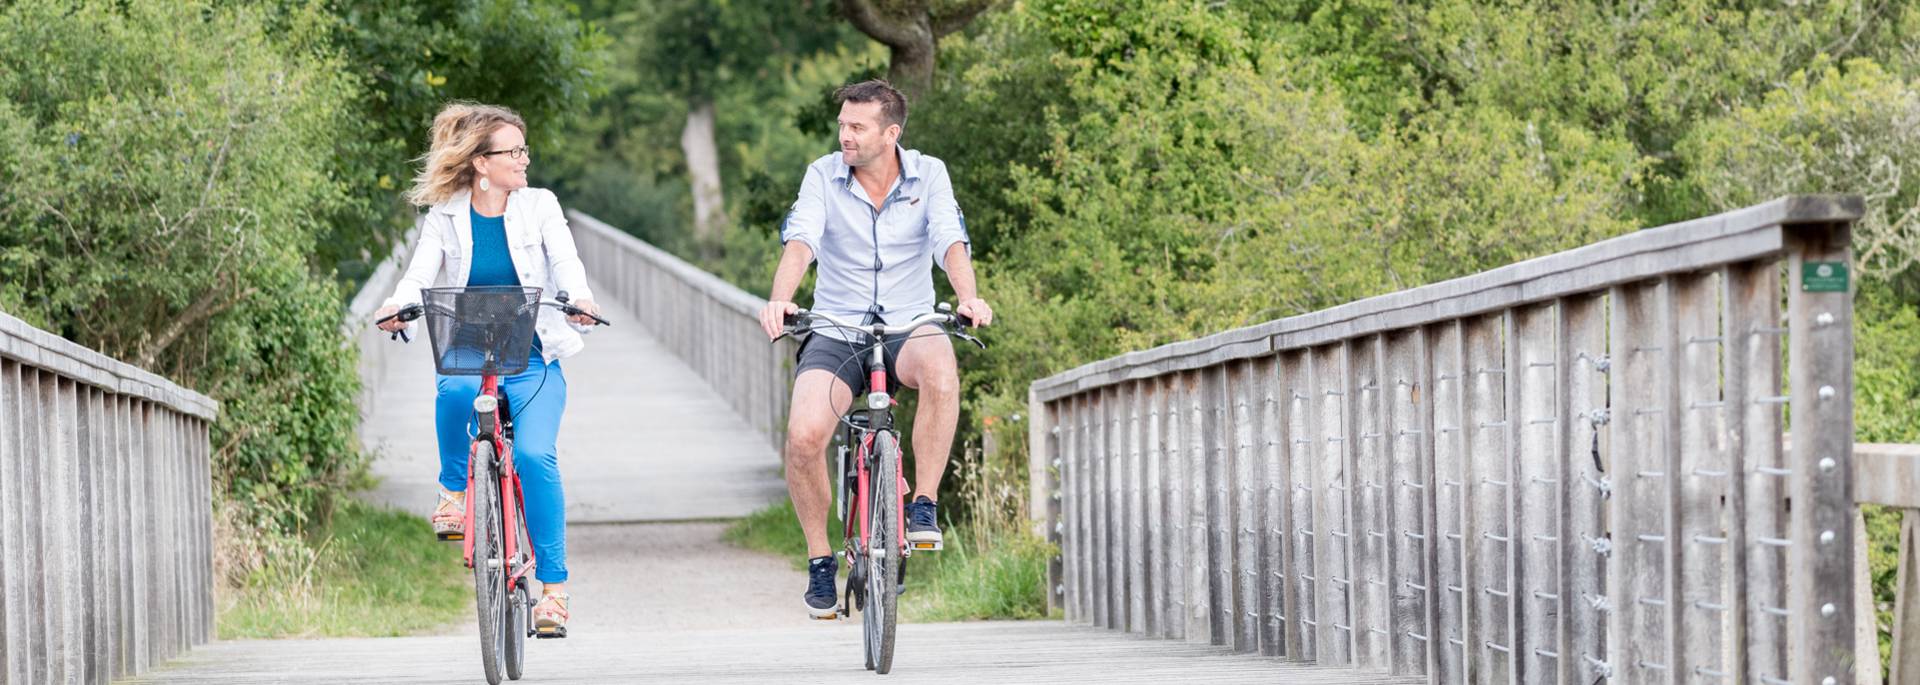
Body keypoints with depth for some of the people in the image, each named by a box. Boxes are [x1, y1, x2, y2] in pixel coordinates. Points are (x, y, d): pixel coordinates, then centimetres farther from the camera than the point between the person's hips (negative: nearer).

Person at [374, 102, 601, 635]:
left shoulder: (540, 207, 6)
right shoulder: (445, 217, 5)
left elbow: (565, 260, -10)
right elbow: (421, 275, -8)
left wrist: (579, 298, -33)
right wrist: (398, 306, -32)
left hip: (533, 363, 0)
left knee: (534, 455, -23)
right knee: (455, 392, -38)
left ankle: (554, 585, -11)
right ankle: (456, 488, -9)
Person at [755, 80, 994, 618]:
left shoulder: (928, 175, -1)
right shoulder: (823, 176, -2)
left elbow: (952, 244, -14)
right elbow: (800, 243, -16)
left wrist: (968, 298, -35)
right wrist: (779, 300, -37)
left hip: (907, 328, 0)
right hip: (836, 332, 0)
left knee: (940, 369, -37)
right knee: (804, 435, -25)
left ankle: (924, 506, -21)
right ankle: (820, 559, -2)